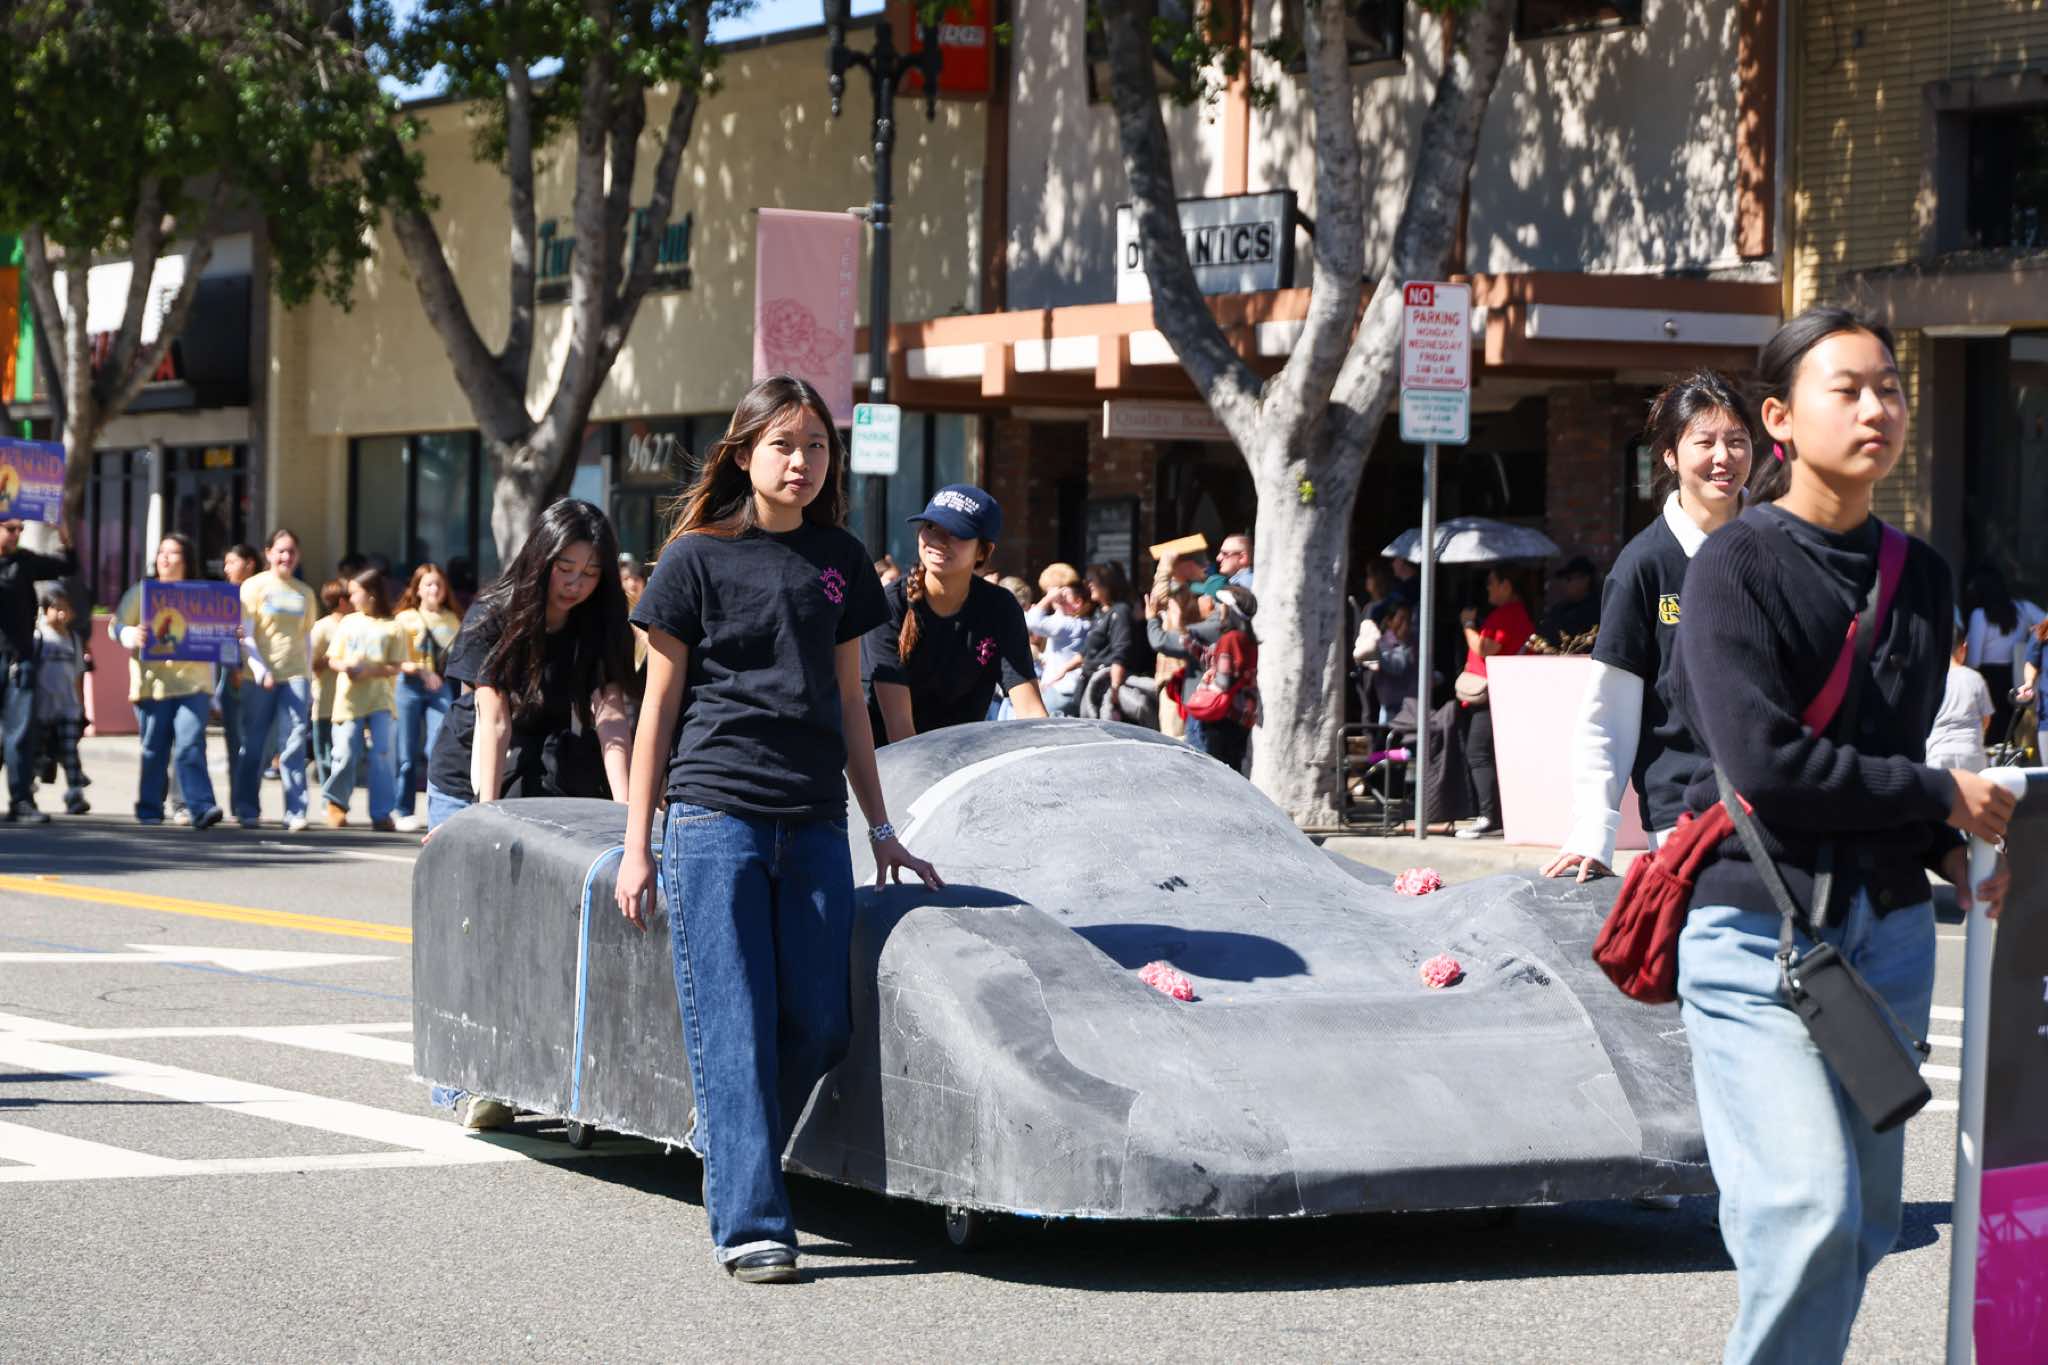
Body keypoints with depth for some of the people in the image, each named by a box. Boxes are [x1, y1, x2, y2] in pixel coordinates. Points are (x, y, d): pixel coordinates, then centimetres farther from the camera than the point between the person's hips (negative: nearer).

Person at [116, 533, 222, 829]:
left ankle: (202, 807, -19)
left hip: (193, 682, -1)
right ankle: (148, 810, 16)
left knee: (191, 746, -14)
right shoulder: (142, 592, 11)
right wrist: (133, 636, -13)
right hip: (153, 681, 1)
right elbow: (118, 626, 8)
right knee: (153, 750, 5)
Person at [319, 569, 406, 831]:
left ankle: (381, 813, 0)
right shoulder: (348, 623, 10)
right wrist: (345, 666, -12)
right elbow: (333, 659, 10)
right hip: (349, 699, 2)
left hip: (380, 701, -2)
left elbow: (395, 667, -3)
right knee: (347, 755, -3)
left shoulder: (392, 628, 2)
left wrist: (369, 671, -17)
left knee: (380, 755, -7)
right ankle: (336, 802, 19)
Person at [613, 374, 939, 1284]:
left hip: (815, 824, 4)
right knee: (733, 1026, -5)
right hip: (713, 816, -4)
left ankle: (731, 1151, 24)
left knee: (819, 1026, 2)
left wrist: (881, 829, 17)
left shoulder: (839, 561, 12)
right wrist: (637, 846, -2)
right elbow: (658, 707, 1)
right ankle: (748, 1224, -2)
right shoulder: (697, 558, 0)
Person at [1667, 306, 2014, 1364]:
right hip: (1758, 929, -6)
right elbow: (1761, 760, -17)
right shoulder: (1737, 564, -7)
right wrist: (1942, 798, -9)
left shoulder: (1921, 579, 12)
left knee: (1866, 1221, 9)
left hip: (1886, 935, 6)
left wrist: (1951, 854, 1)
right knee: (1811, 1212, -18)